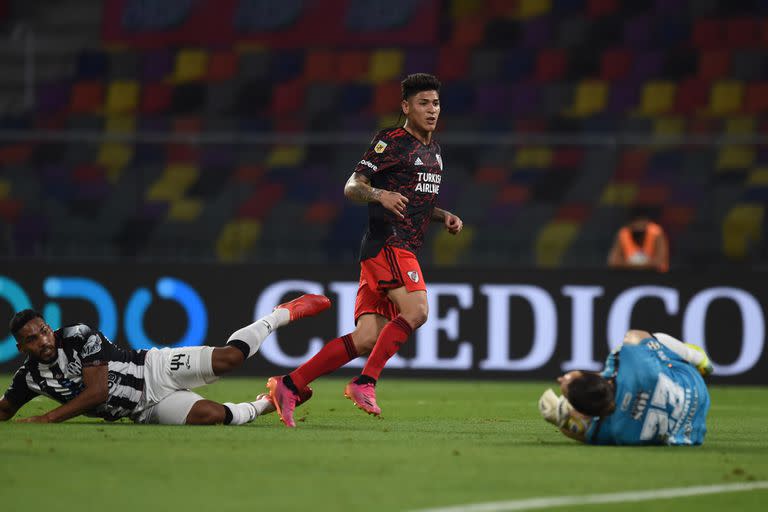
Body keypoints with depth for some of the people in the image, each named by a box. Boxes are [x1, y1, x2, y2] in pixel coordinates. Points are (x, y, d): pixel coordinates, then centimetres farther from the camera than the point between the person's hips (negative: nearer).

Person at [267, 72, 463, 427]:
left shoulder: (433, 150, 22)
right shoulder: (390, 142, -5)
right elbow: (351, 187, -10)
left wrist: (444, 217, 16)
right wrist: (380, 194, -29)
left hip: (403, 249, 8)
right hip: (387, 242, -8)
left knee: (367, 340, -2)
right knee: (416, 311, -27)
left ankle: (288, 385, -1)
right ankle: (365, 383, -20)